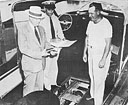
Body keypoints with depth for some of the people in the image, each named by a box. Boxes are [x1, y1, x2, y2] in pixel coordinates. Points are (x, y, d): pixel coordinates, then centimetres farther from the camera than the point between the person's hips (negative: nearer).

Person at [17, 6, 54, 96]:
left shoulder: (41, 29, 6)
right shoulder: (22, 29, -14)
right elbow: (23, 48, -19)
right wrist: (39, 54, -24)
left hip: (41, 63, 6)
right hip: (30, 64, -6)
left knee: (40, 87, 18)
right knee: (29, 89, 5)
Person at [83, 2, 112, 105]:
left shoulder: (106, 25, -20)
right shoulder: (90, 23, 2)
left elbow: (108, 43, -20)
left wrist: (103, 60, -21)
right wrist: (85, 52, 13)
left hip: (102, 55, -7)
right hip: (91, 54, 7)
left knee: (99, 80, 0)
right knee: (92, 76, 20)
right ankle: (93, 95, 39)